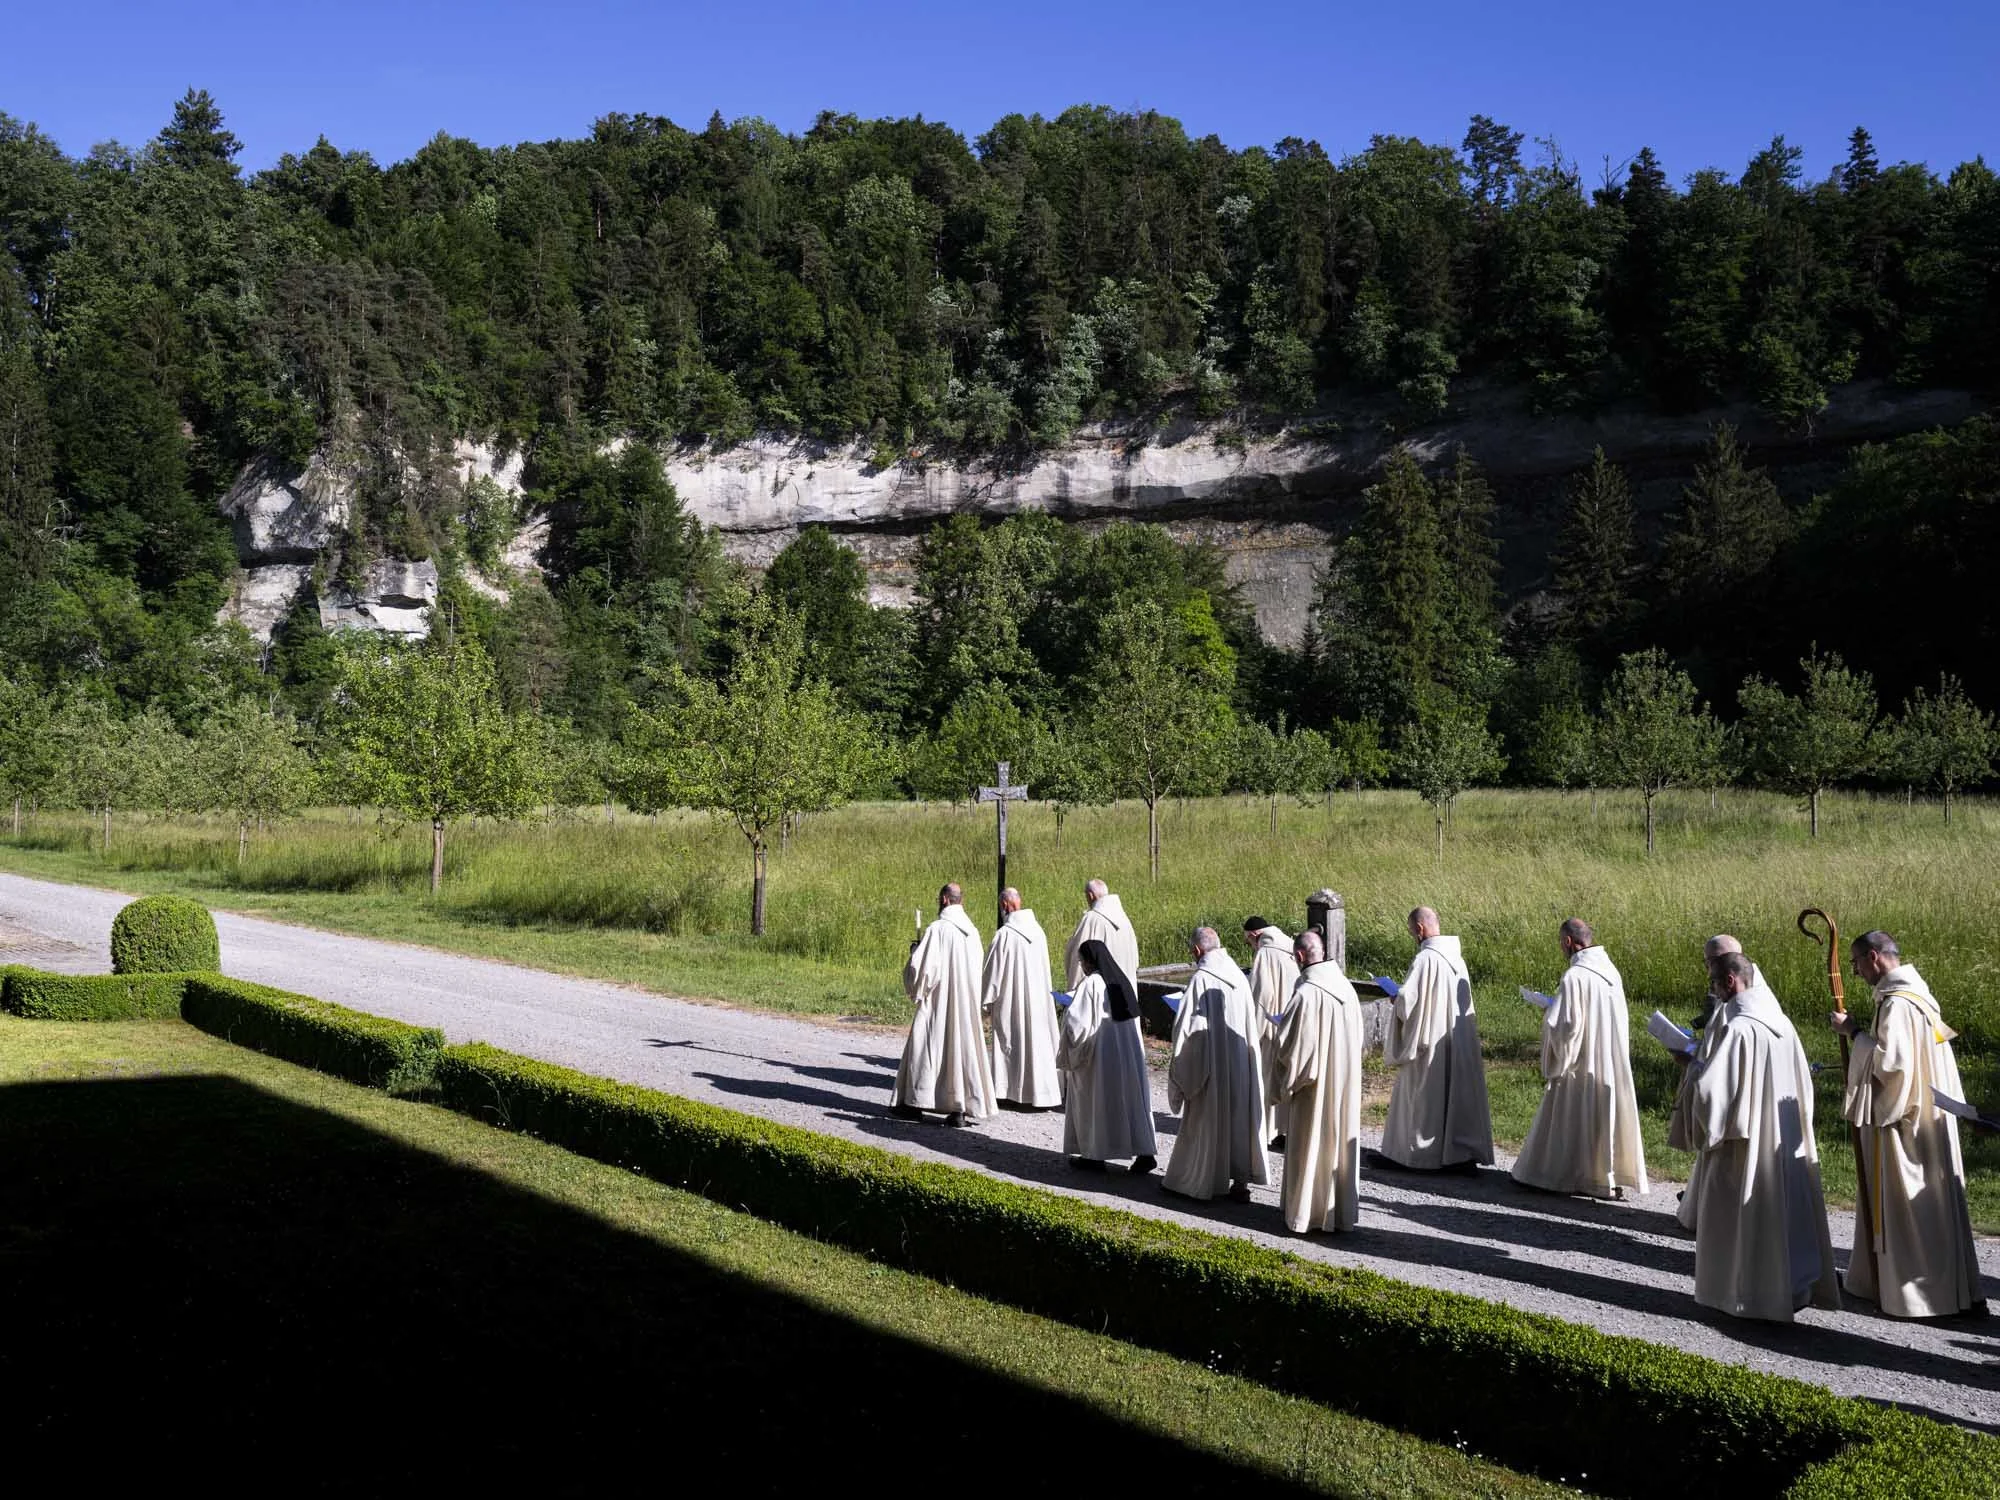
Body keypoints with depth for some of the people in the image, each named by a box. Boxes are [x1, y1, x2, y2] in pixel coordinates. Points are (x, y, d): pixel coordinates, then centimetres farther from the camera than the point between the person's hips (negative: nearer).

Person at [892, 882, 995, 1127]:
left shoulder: (937, 929, -14)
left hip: (938, 1004, -5)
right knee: (963, 1048, 7)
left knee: (924, 1047, 7)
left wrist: (915, 950, 5)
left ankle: (915, 1103, 15)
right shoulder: (972, 931, 5)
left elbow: (921, 967, -15)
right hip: (967, 1004, 5)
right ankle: (960, 1108, 5)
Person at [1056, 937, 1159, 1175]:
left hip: (1100, 1054, -6)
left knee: (1093, 1101, 7)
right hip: (1130, 1052, 7)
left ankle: (1094, 1156, 16)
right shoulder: (1121, 981, 7)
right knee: (1132, 1098, 8)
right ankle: (1145, 1152, 3)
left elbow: (1075, 1020, -19)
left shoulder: (1091, 984, -15)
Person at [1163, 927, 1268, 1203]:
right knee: (1240, 1116, 11)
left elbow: (1187, 1025, -14)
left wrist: (1179, 1064, -3)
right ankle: (1241, 1182, 15)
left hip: (1210, 1063, -5)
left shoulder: (1201, 979, -16)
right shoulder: (1240, 977, 3)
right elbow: (1251, 1023, 10)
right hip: (1242, 1064, 6)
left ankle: (1194, 1180, 17)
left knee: (1206, 1121, 5)